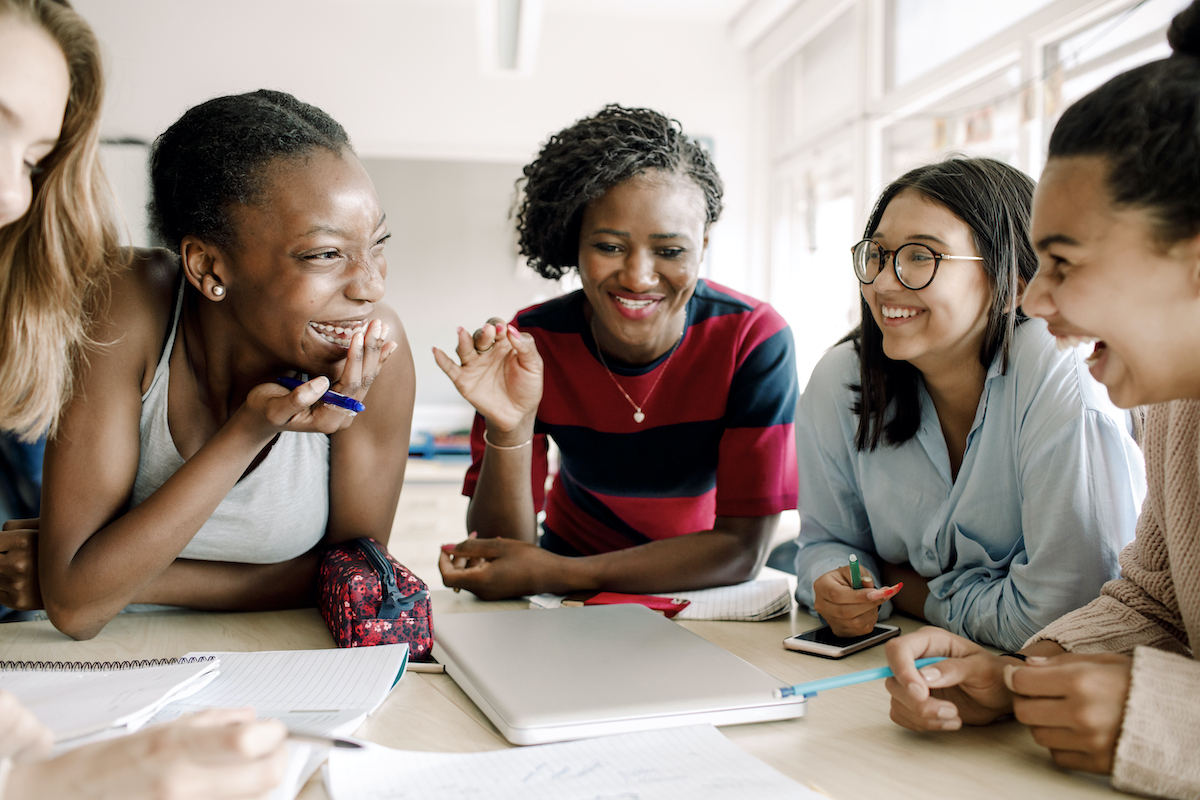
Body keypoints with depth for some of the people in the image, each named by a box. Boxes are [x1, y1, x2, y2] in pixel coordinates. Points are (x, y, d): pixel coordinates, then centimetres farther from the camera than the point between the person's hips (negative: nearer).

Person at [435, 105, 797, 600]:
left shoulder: (753, 341, -19)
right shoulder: (528, 347, -15)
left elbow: (744, 548, -20)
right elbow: (499, 550, -13)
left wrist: (555, 575, -27)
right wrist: (508, 431, -32)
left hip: (703, 584, 1)